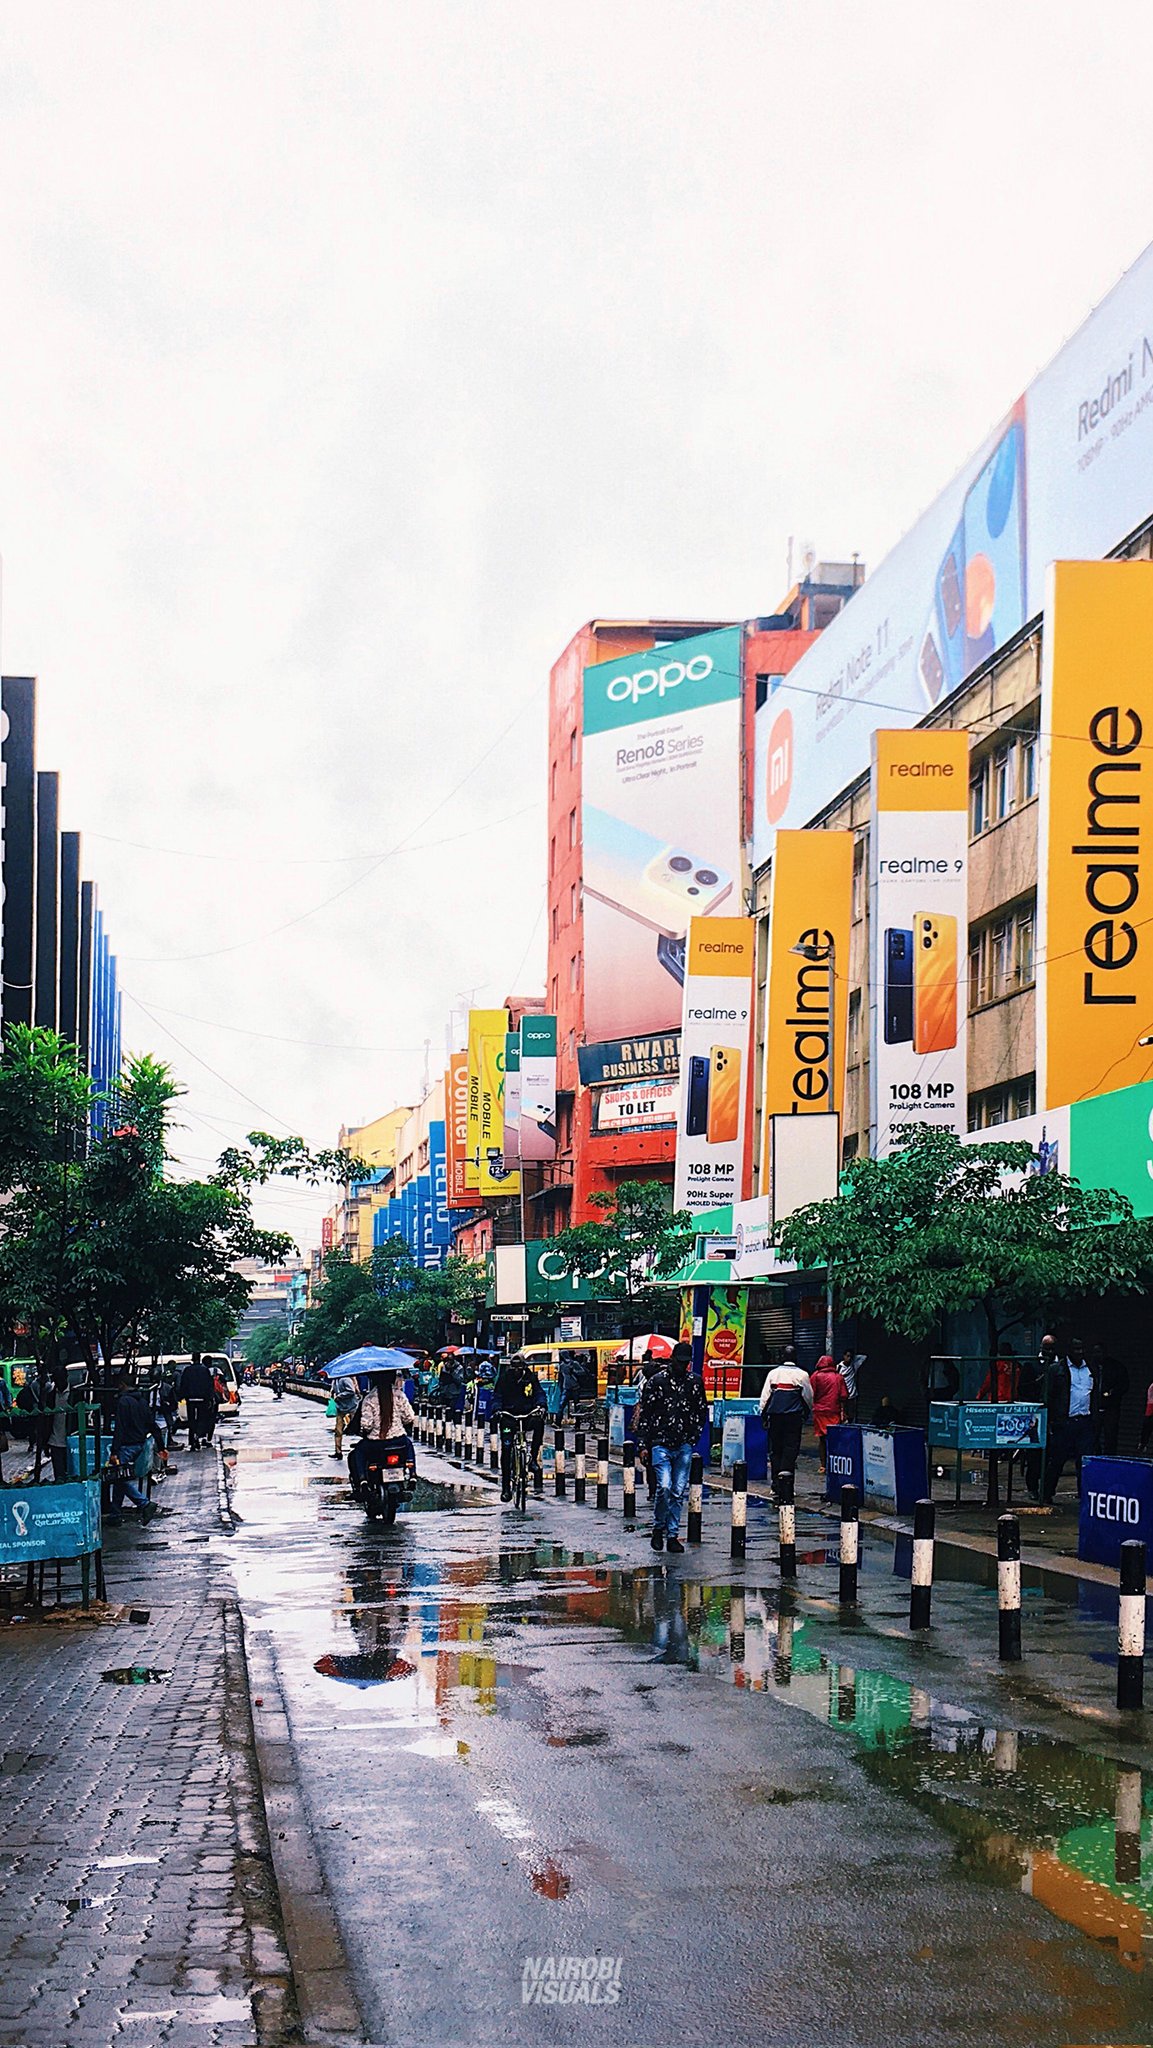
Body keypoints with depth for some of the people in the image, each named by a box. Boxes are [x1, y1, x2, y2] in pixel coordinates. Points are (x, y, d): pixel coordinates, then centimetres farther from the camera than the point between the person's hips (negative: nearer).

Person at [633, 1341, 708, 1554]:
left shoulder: (695, 1381, 7)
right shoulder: (656, 1381, -3)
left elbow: (702, 1411, 18)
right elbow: (644, 1414, -1)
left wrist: (694, 1436, 8)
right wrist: (642, 1445, -5)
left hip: (684, 1446, 3)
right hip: (661, 1443, -3)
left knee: (679, 1492, 4)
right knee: (664, 1487, -15)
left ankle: (672, 1535, 12)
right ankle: (658, 1528, 5)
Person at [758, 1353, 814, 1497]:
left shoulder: (773, 1373, 6)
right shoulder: (802, 1375, 2)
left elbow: (765, 1395, 6)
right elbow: (809, 1397, 10)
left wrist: (764, 1415, 11)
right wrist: (808, 1412, 26)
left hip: (775, 1414, 2)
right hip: (794, 1415, -2)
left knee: (775, 1449, 8)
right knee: (791, 1449, -1)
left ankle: (776, 1485, 8)